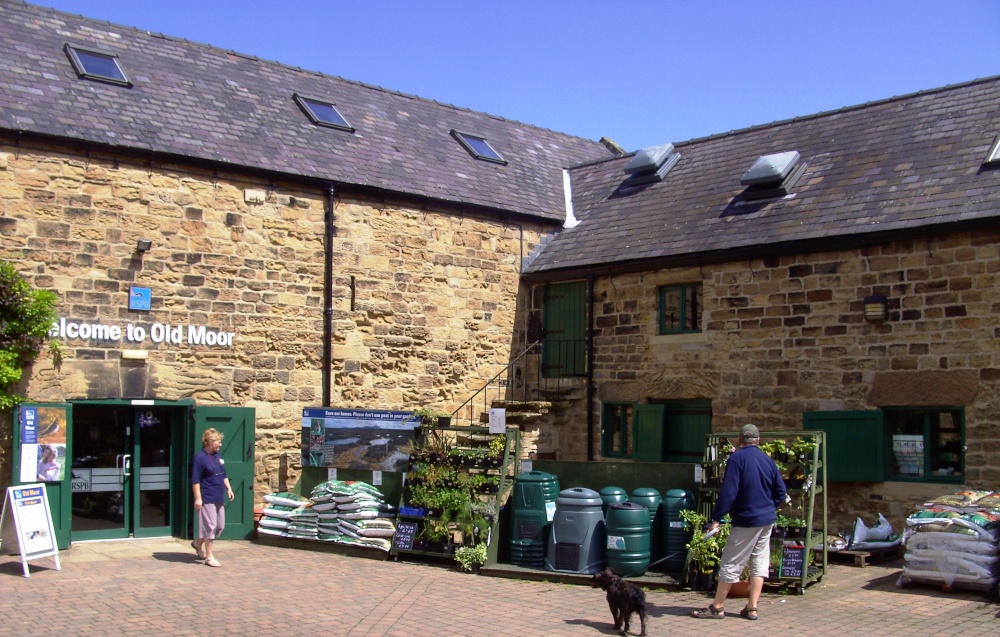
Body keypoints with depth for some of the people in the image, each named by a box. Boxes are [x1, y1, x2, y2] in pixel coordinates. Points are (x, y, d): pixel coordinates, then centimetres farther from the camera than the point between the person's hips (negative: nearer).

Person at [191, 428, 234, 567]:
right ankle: (209, 556, 5)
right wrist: (198, 498, -19)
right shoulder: (200, 457, -13)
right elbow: (195, 480, -16)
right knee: (210, 527, -5)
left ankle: (198, 543, 33)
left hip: (219, 498, 9)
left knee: (220, 526, 14)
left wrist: (228, 489, 12)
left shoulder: (218, 456, 13)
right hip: (207, 498, -9)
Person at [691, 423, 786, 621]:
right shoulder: (768, 460, 6)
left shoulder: (737, 459, -12)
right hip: (767, 519, 6)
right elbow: (780, 491, 9)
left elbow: (728, 492, -18)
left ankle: (717, 607, 5)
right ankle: (752, 608, 11)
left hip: (746, 519, -6)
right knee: (760, 563, 10)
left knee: (731, 564, 0)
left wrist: (717, 519, -15)